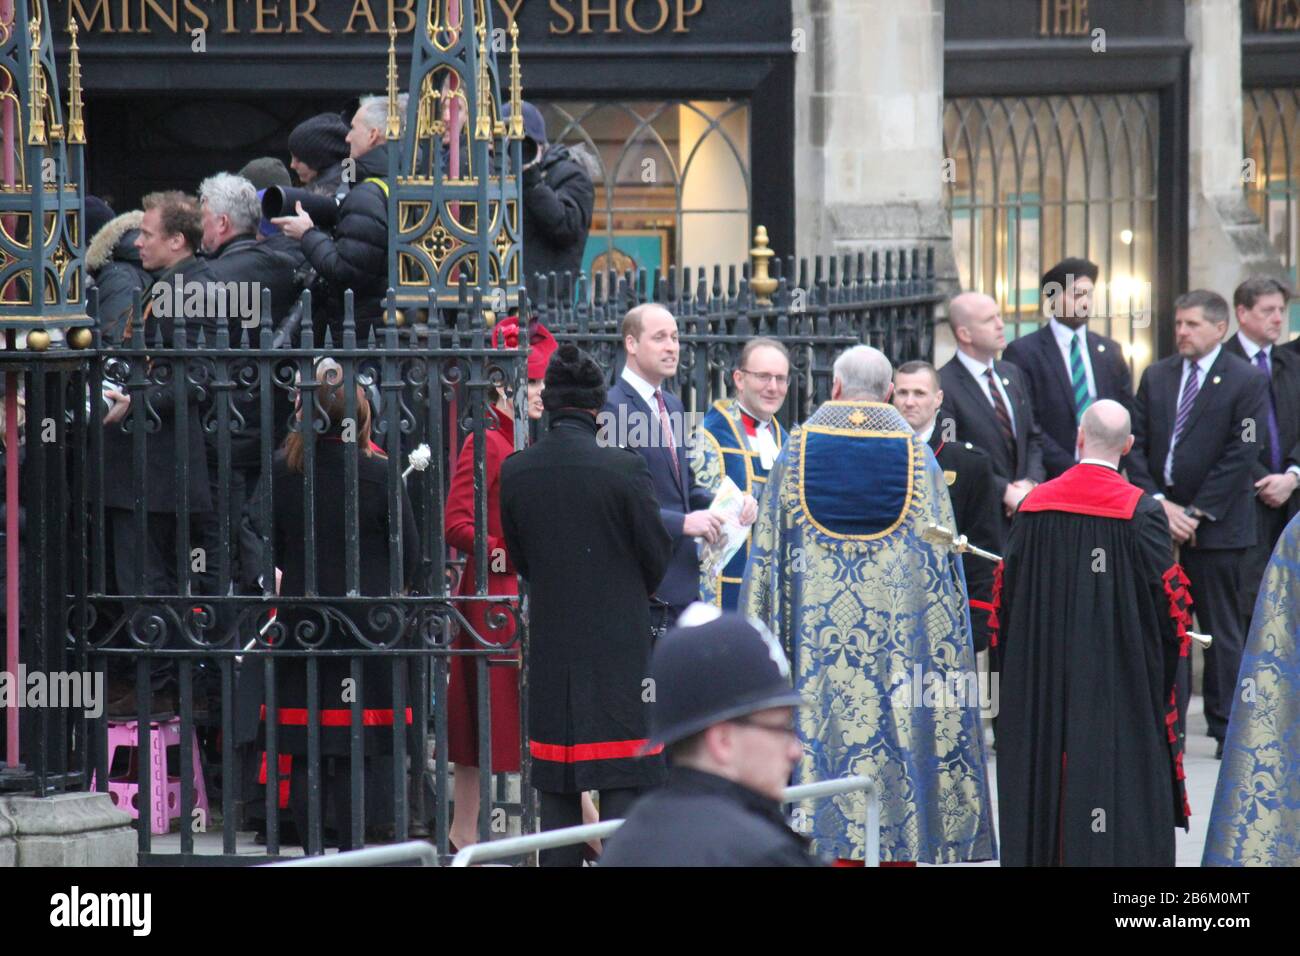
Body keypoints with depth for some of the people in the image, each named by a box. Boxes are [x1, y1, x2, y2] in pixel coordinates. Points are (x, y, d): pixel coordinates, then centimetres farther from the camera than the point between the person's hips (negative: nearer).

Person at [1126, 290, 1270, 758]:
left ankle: (1227, 730, 8)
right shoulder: (1156, 377, 12)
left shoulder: (1247, 381, -3)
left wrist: (1196, 511, -12)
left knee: (1221, 629, 2)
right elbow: (1137, 445, 8)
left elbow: (1243, 452, -9)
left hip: (1217, 524, -4)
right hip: (1158, 519, 4)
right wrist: (1158, 504, -6)